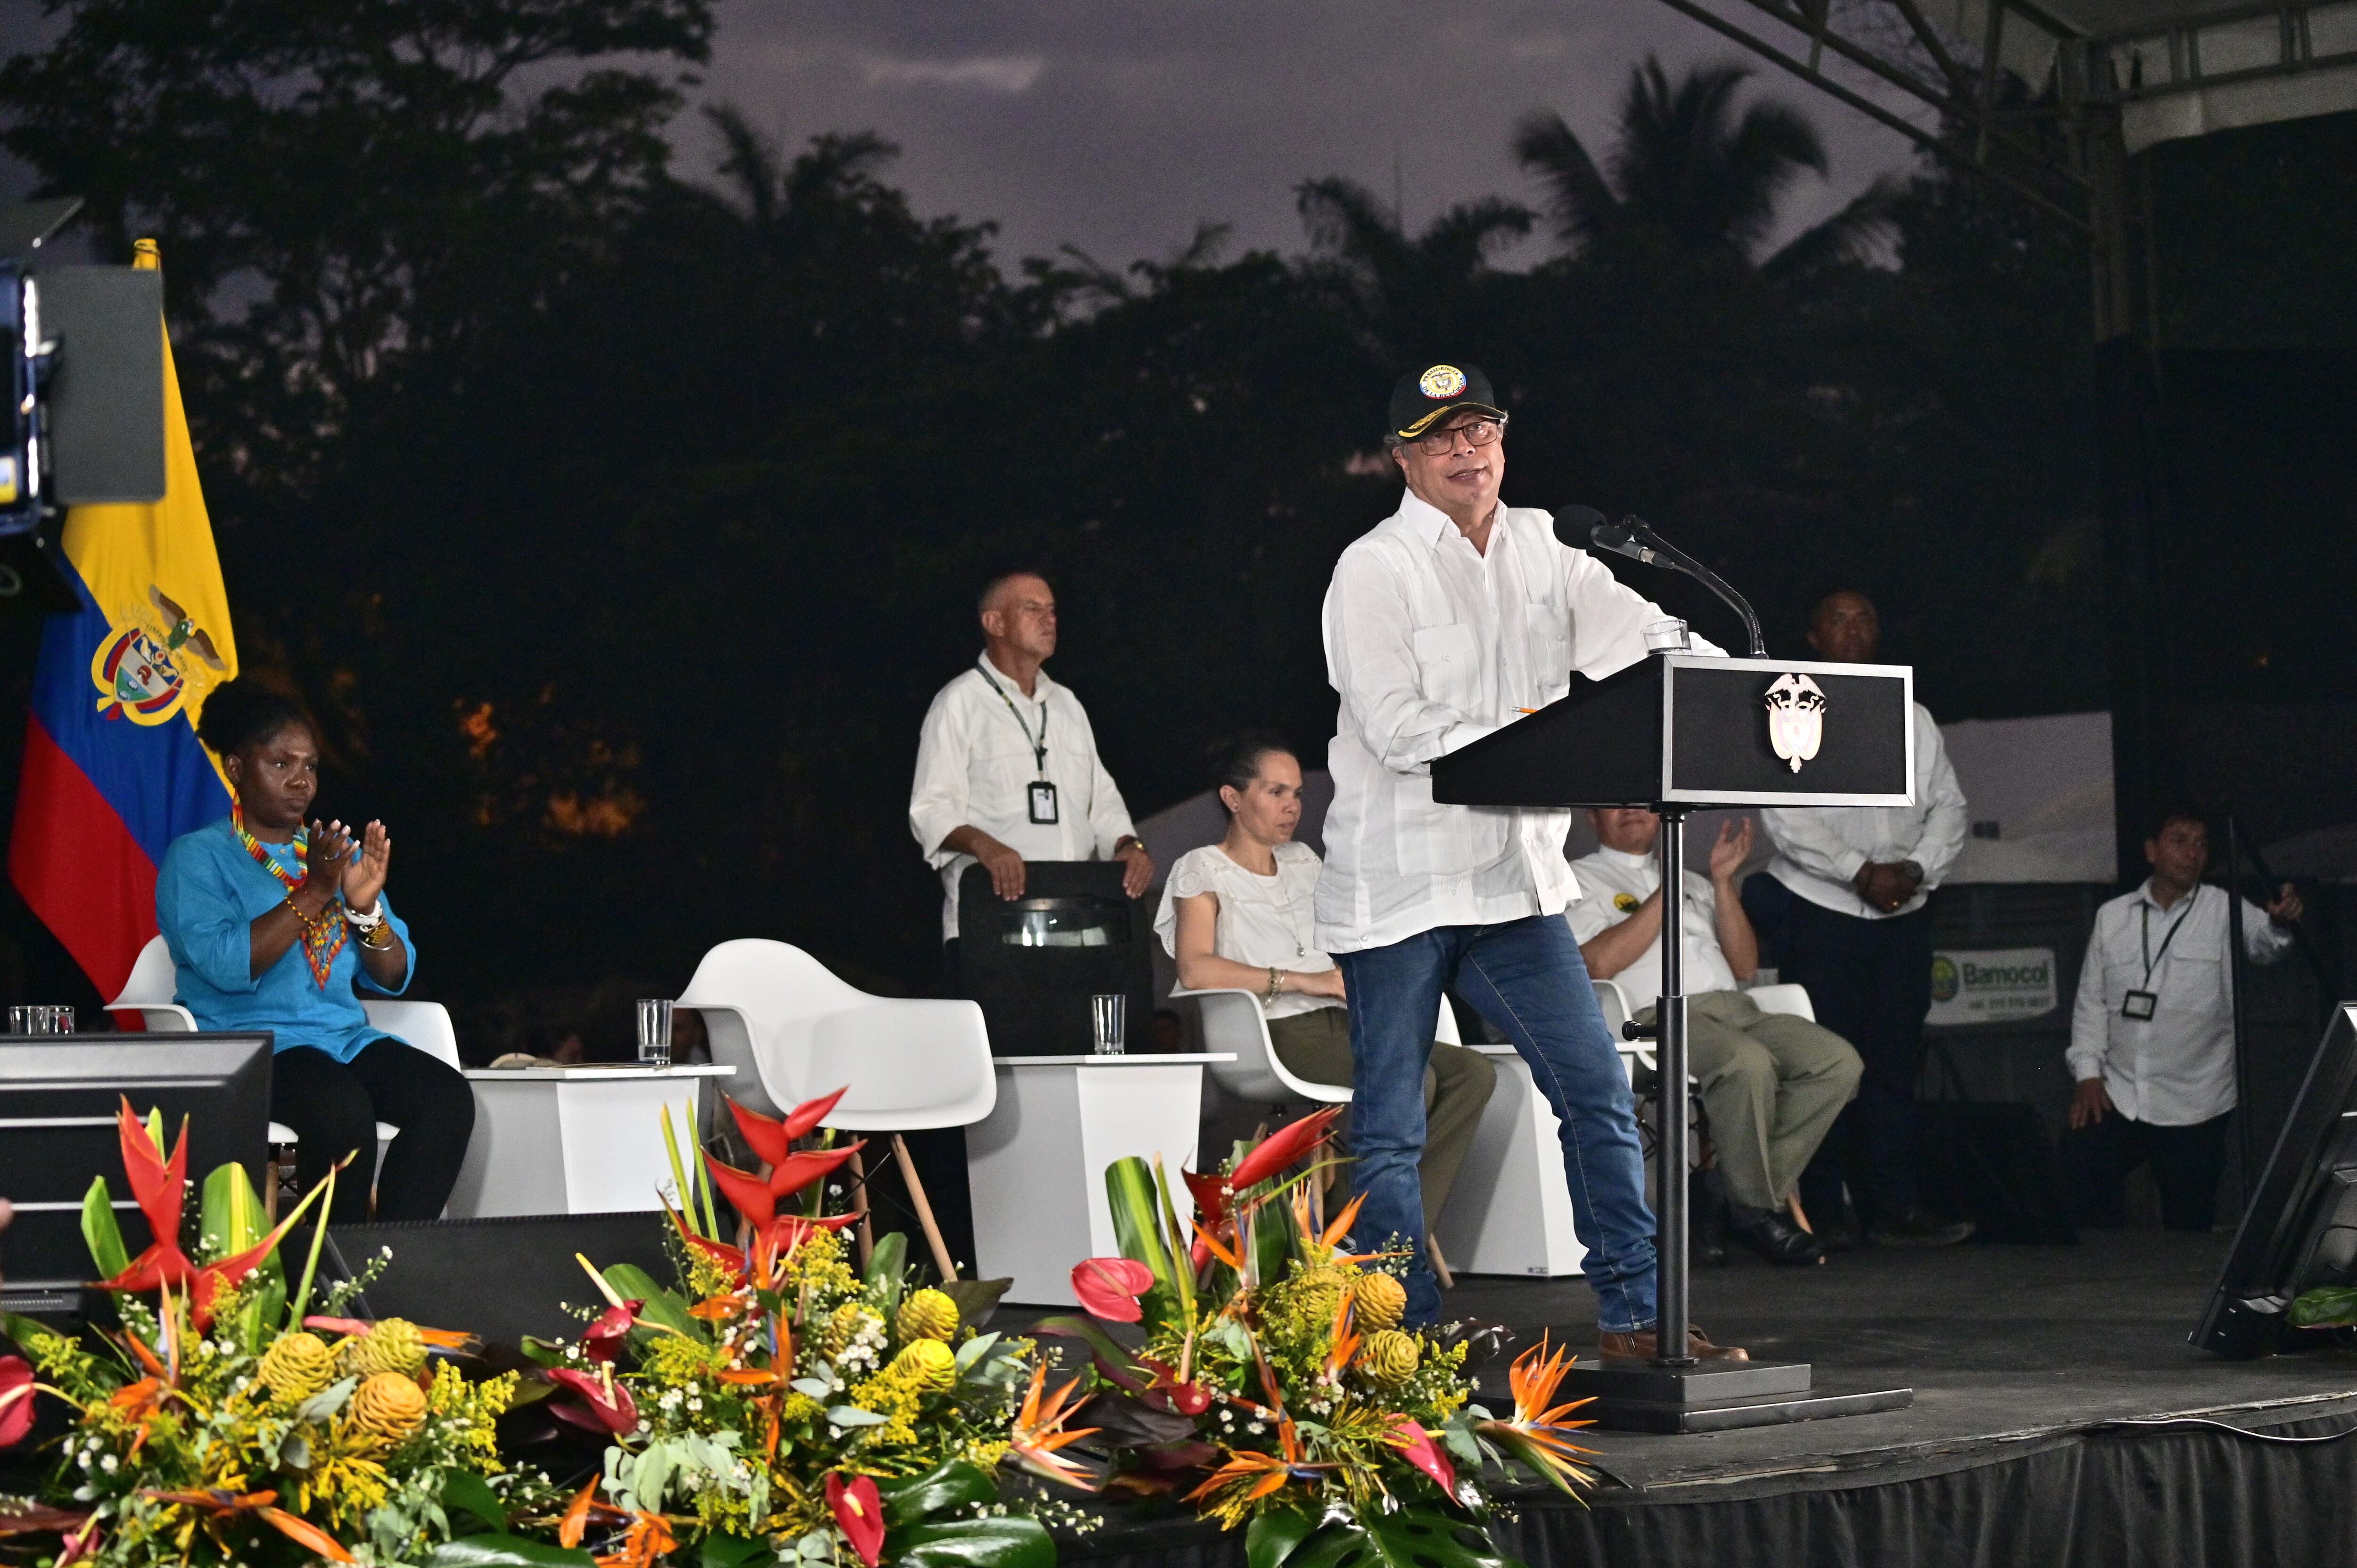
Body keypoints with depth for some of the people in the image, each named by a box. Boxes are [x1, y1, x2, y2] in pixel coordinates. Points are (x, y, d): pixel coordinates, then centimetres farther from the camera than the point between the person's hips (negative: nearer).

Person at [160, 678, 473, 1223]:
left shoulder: (335, 854, 20)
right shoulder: (196, 857, 3)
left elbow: (393, 978, 13)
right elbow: (227, 964, -16)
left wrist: (365, 907, -6)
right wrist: (313, 893, -19)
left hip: (346, 1036, 6)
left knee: (447, 1096, -24)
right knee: (343, 1108, -36)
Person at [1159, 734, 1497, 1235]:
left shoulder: (1303, 861, 27)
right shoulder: (1203, 870, 4)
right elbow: (1196, 970, -13)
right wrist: (1302, 980, -18)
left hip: (1339, 1024, 8)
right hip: (1275, 1034, -8)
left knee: (1474, 1073, -17)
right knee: (1410, 1078, -31)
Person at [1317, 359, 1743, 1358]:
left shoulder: (1543, 551, 10)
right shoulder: (1374, 570, -7)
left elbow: (1649, 646, 3)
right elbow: (1396, 730, -17)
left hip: (1515, 877, 5)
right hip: (1396, 886, -5)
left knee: (1600, 1095, 2)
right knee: (1389, 1132, 0)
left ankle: (1634, 1316, 9)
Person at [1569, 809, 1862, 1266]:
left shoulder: (1691, 882, 31)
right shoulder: (1580, 880, 13)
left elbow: (1744, 966, 20)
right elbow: (1600, 963, -6)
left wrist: (1722, 881, 9)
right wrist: (1666, 891, -2)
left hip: (1735, 1007, 6)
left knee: (1839, 1061, -19)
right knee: (1749, 1063, -37)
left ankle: (1760, 1193, -17)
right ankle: (1755, 1210, -19)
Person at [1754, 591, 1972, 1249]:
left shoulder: (1914, 718, 17)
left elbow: (1947, 805, 12)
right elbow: (1785, 815, -9)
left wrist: (1916, 868, -6)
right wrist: (1860, 872, -15)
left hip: (1903, 914, 4)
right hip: (1818, 908, -4)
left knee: (1895, 1061, 3)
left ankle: (1892, 1205, 5)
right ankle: (1822, 1212, -3)